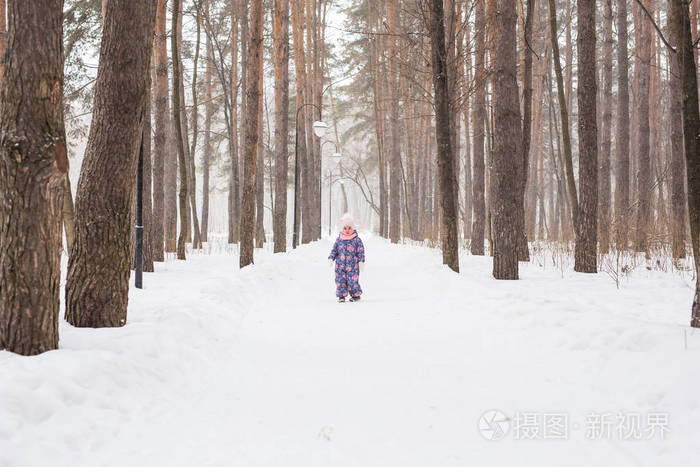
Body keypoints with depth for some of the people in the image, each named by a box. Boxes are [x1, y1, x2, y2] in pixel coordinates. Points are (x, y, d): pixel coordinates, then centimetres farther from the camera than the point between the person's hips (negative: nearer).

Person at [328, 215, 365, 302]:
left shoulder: (356, 240, 0)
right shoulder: (339, 239, 9)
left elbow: (361, 251, -1)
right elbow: (334, 250, 13)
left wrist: (361, 261, -10)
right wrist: (331, 258, -1)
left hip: (352, 265, -3)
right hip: (340, 265, 3)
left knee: (352, 280, -6)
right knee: (340, 280, -1)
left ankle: (356, 295, 13)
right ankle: (341, 296, 11)